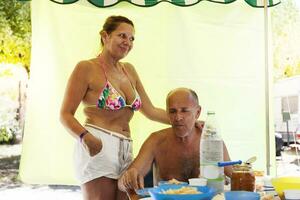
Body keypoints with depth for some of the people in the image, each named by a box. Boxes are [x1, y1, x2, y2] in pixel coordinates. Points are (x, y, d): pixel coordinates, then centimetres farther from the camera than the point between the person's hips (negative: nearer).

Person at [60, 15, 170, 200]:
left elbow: (150, 111, 18)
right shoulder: (87, 68, -3)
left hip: (125, 151, 6)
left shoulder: (129, 70, 17)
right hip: (97, 147, -6)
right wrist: (85, 137, -24)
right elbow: (66, 114, -5)